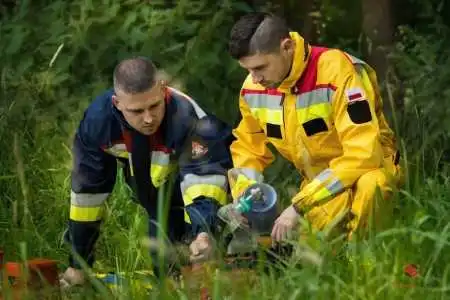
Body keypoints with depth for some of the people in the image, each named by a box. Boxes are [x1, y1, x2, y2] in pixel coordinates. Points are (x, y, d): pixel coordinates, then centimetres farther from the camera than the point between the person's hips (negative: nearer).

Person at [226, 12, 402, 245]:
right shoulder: (253, 88, -7)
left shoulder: (337, 72, -28)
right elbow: (249, 148, 10)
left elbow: (362, 155, -33)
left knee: (369, 186, -38)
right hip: (318, 183, 6)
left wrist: (299, 206, -34)